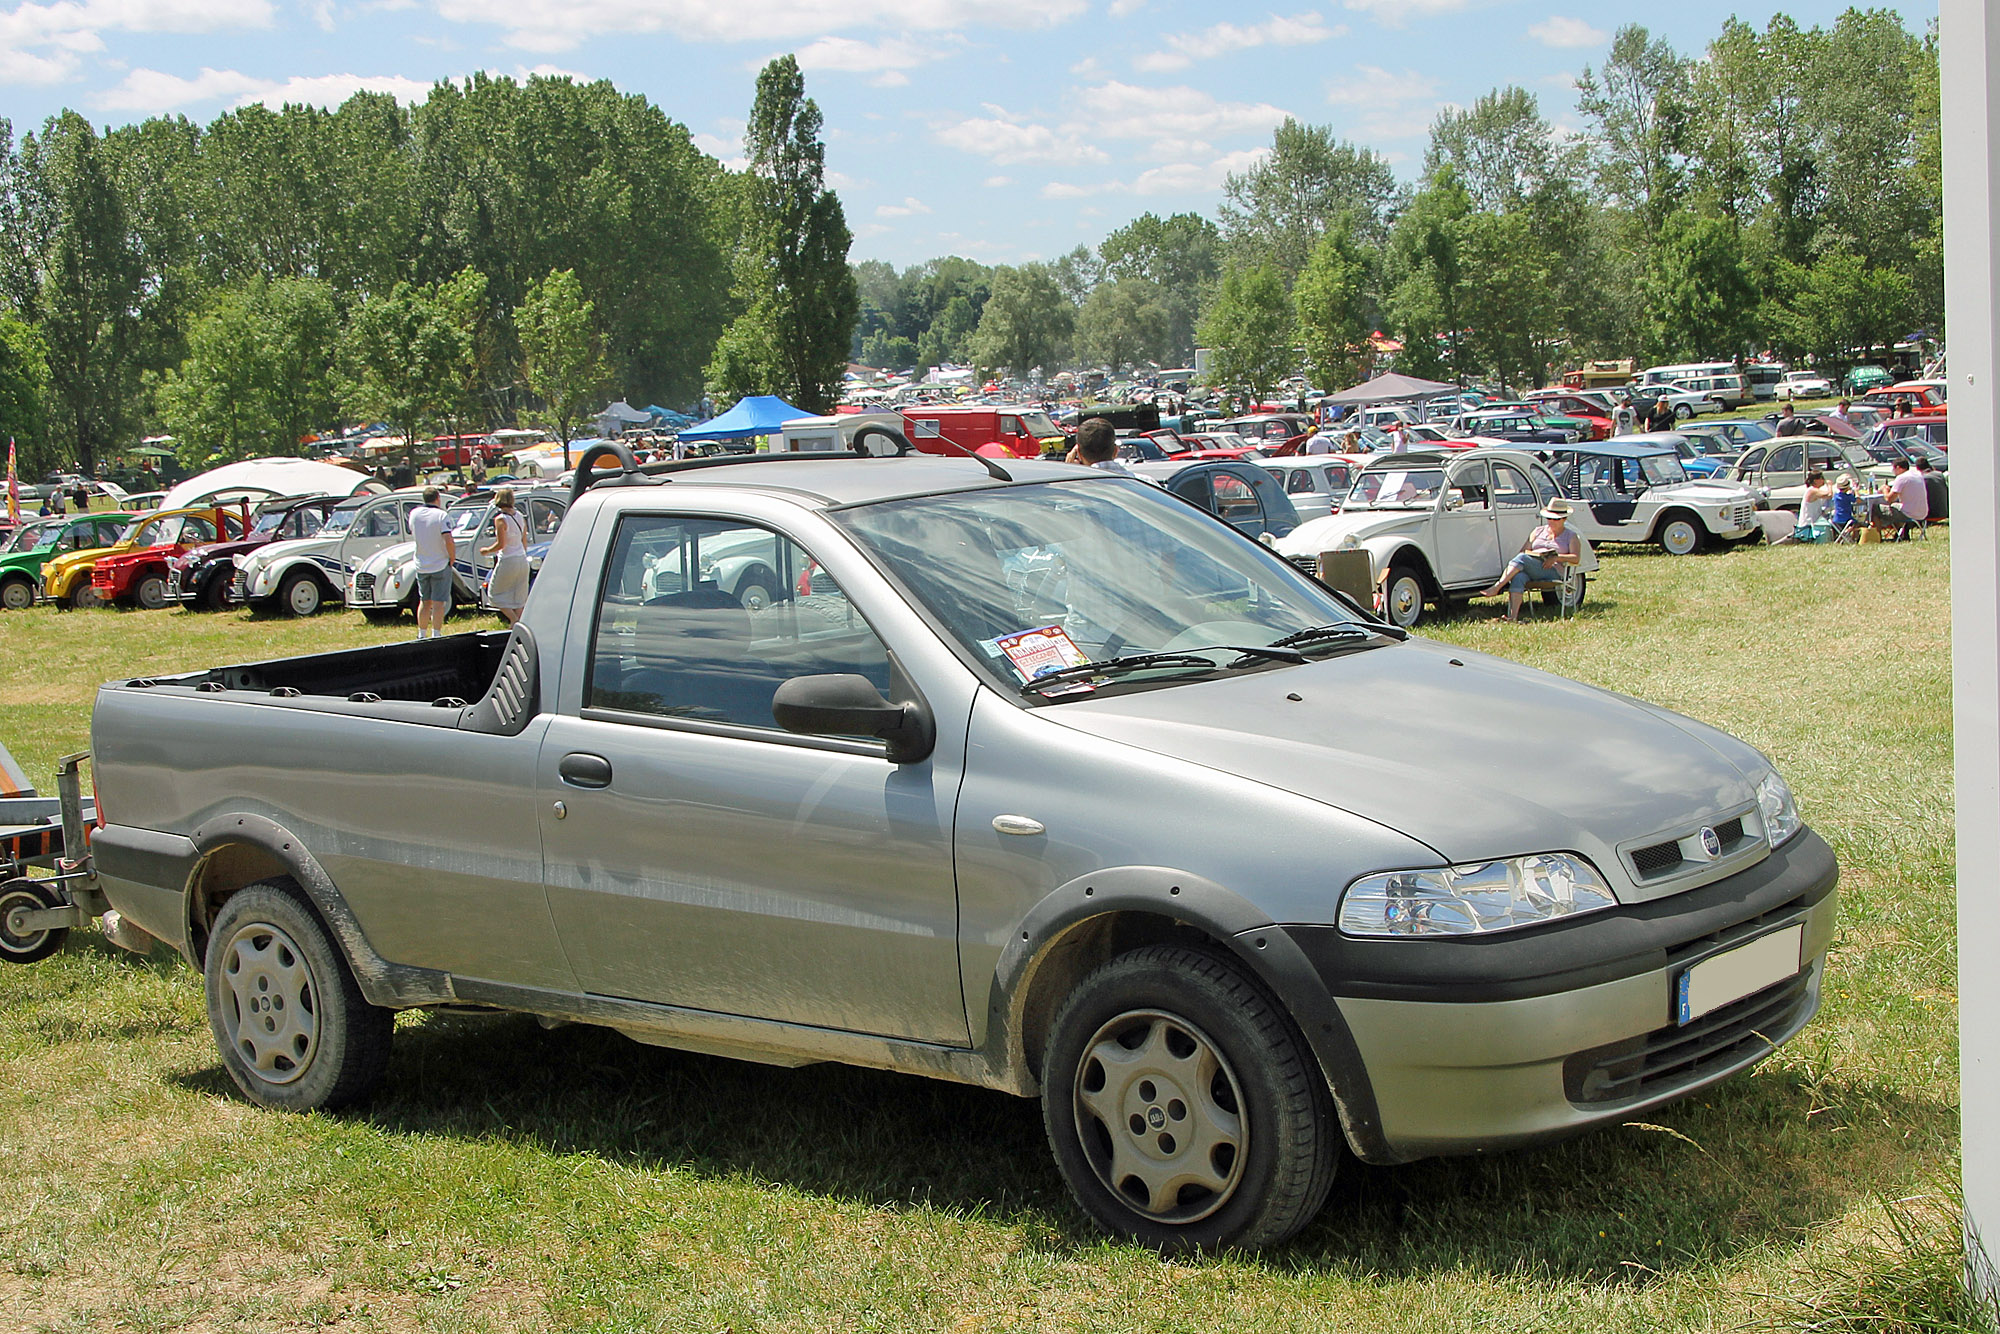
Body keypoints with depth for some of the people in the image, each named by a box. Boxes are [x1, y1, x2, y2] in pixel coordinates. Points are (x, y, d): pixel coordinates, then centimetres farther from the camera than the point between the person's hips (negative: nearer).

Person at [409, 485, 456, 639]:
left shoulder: (414, 514, 1)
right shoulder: (441, 515, -14)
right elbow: (448, 540, -21)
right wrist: (452, 559, -8)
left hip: (421, 566, 5)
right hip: (440, 564, -5)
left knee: (424, 602, 15)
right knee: (438, 602, -1)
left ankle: (422, 634, 18)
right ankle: (436, 634, -3)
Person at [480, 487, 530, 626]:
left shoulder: (500, 519, -14)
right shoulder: (519, 516, 6)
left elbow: (501, 544, -17)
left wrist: (486, 551, -1)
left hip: (507, 561, -7)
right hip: (522, 560, 7)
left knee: (495, 593, 7)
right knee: (519, 595, 13)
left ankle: (514, 620, -5)